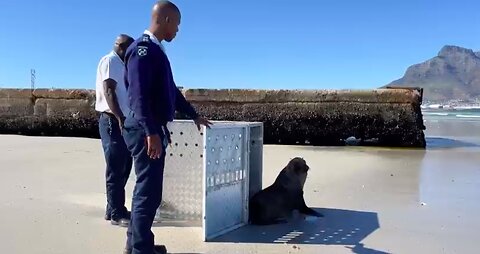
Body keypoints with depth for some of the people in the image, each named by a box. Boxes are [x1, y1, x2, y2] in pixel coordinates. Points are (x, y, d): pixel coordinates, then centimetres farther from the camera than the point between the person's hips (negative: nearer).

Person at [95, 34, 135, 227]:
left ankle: (114, 209, 21)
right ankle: (116, 214, -1)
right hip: (112, 121, -9)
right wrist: (120, 118, -25)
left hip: (123, 121, 9)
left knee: (124, 167, 12)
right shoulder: (110, 61, -6)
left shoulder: (121, 64, 19)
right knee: (116, 169, -6)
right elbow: (109, 92, -17)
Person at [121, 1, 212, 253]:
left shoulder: (155, 50, 17)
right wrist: (151, 132, -28)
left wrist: (193, 115, 30)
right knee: (149, 191, -4)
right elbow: (139, 95, -23)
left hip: (154, 129, 10)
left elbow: (170, 90, 25)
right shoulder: (143, 48, -13)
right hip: (146, 131, -10)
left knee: (146, 188, 16)